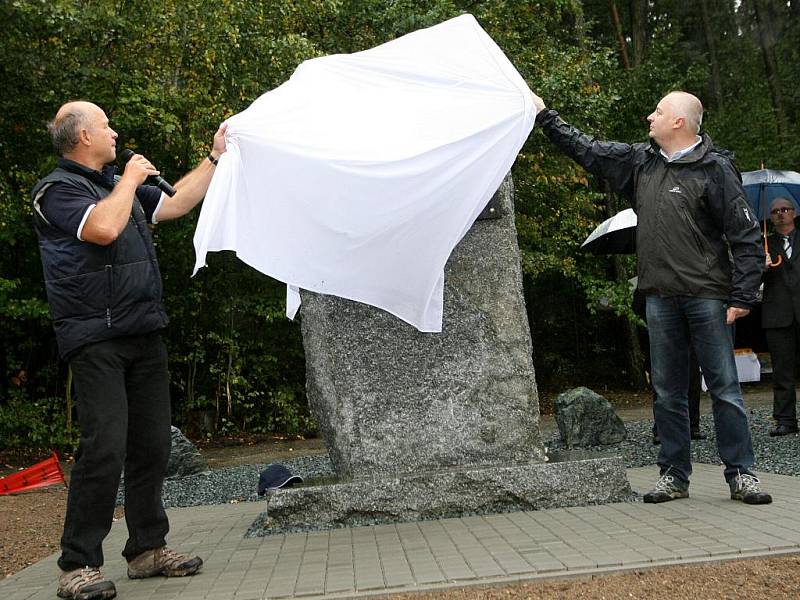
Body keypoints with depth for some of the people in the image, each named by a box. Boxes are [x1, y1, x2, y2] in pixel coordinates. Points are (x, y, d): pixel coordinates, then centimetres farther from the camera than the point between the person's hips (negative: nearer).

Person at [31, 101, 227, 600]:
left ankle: (148, 549, 18)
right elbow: (104, 228, -23)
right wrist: (131, 179, -8)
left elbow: (175, 204, 25)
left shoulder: (119, 185, 20)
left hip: (145, 335, 8)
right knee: (105, 448, -14)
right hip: (97, 340, -8)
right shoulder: (57, 189, -6)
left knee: (153, 445, 8)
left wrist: (216, 158, 24)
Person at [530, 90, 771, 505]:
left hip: (707, 297, -5)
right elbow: (587, 150, 22)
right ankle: (673, 476, 17)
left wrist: (742, 296, -11)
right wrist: (543, 115, 23)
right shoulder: (640, 161, 12)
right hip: (660, 297, 5)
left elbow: (746, 236, -6)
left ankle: (740, 474, 10)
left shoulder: (715, 168, -5)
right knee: (668, 393, 8)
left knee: (725, 389, -1)